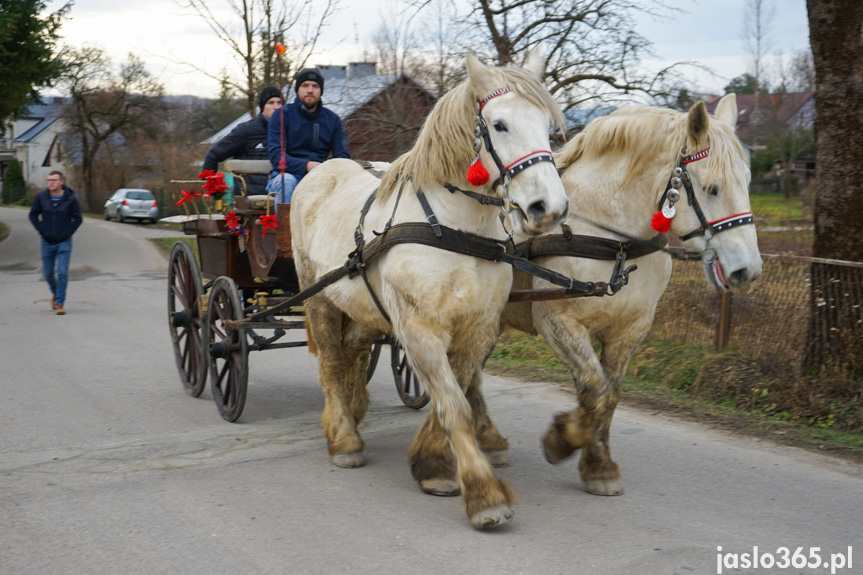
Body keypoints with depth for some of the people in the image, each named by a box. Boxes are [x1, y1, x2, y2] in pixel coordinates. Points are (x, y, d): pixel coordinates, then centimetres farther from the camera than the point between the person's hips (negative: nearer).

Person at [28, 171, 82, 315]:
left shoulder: (70, 198, -7)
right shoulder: (41, 197, -2)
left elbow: (78, 219, 1)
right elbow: (33, 215, 9)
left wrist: (67, 233, -8)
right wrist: (41, 230, -1)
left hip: (64, 242, -2)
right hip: (47, 242, 3)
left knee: (62, 273, -9)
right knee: (48, 273, 10)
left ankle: (59, 303, -2)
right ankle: (56, 294, 36)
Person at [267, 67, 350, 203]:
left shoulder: (332, 119, 11)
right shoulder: (282, 115, 1)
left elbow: (342, 156, 6)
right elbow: (276, 155, -10)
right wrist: (306, 165, -27)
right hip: (289, 173, -2)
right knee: (286, 181, -36)